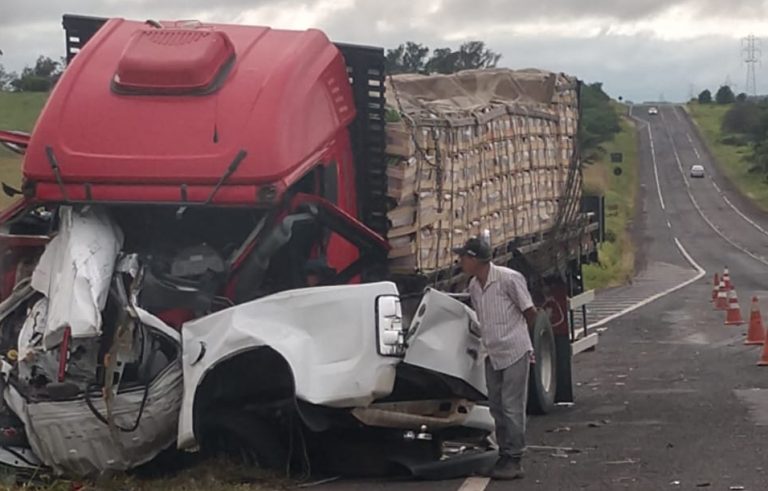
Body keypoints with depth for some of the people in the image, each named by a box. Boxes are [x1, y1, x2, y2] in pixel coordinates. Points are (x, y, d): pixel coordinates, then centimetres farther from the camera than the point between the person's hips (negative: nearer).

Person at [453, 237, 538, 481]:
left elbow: (530, 312, -5)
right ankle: (504, 456, 18)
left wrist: (514, 333, 9)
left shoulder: (509, 279, -14)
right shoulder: (473, 286, 7)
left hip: (514, 352, -7)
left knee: (512, 407, -6)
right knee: (497, 408, 9)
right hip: (492, 354, 7)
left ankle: (514, 460, -1)